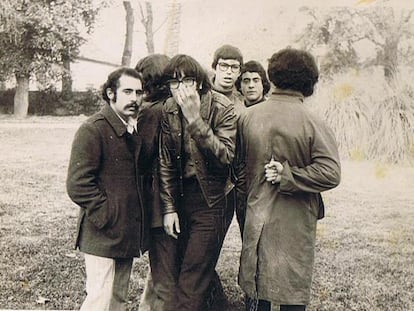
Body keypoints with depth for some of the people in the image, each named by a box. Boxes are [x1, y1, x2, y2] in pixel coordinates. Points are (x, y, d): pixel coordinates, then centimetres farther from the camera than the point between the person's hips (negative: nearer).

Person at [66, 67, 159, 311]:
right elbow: (78, 184, -19)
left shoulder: (143, 128, 9)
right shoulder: (93, 130, -14)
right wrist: (108, 217, -17)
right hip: (103, 234, -7)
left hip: (129, 234, 7)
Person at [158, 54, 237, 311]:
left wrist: (195, 119, -26)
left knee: (193, 281, -2)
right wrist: (168, 207, 1)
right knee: (168, 278, 9)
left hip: (209, 201, -4)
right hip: (178, 196, 5)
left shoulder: (222, 108, -10)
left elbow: (225, 156, -21)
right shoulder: (169, 110, 3)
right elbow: (166, 163, 5)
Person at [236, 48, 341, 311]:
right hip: (296, 223, -3)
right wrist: (288, 174, -12)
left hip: (257, 218, 4)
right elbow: (330, 173, -19)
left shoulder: (247, 117, -1)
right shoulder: (314, 124, -13)